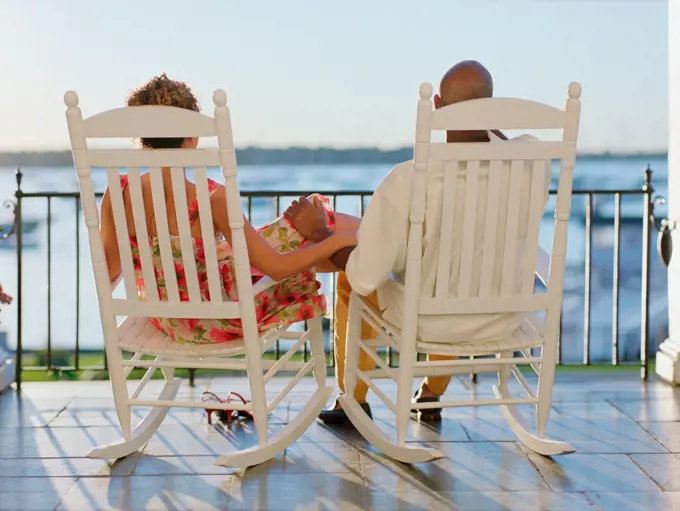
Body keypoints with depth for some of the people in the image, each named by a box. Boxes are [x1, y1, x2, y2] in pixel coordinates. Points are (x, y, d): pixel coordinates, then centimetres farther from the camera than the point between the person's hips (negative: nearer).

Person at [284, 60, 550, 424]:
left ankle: (353, 401, 44)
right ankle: (431, 397, 53)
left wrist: (318, 233, -8)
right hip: (500, 319, 3)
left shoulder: (406, 180, -32)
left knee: (350, 281, 30)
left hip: (428, 322, -3)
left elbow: (364, 275, -23)